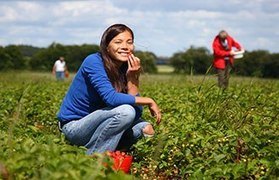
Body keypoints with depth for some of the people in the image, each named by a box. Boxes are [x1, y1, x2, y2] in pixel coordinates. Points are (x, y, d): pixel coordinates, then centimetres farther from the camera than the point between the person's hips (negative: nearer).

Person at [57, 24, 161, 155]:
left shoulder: (126, 69, 0)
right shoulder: (94, 61, -18)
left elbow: (137, 113, -9)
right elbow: (110, 98, -31)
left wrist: (133, 78, -18)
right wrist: (149, 101, -23)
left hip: (94, 122, 7)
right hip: (74, 125, -7)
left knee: (144, 128, -3)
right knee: (125, 111, -26)